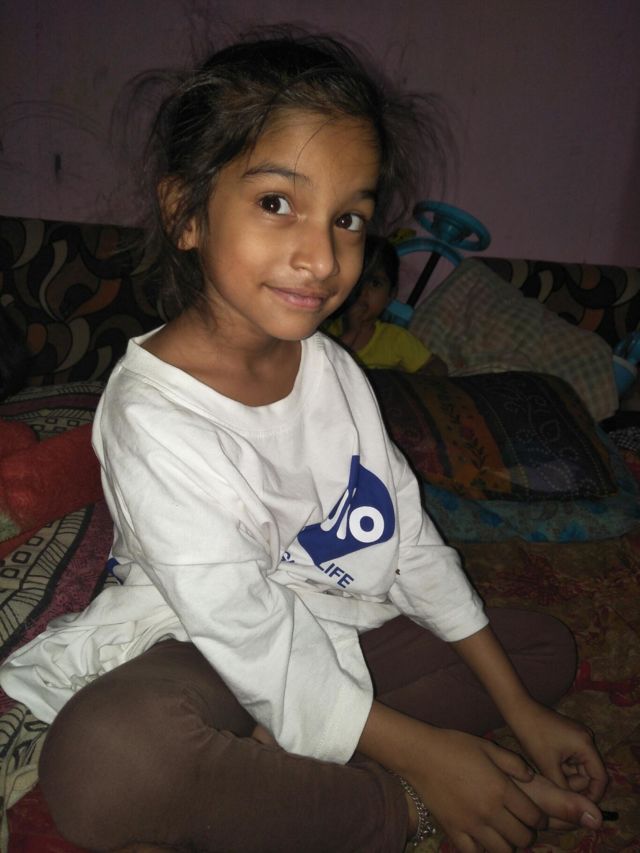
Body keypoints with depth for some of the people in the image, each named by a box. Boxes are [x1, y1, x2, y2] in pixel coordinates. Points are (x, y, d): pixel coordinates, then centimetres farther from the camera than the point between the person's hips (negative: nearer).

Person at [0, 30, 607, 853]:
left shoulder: (330, 366, -3)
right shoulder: (153, 417, -24)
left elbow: (408, 535, 1)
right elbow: (251, 644, -23)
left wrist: (520, 710, 1)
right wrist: (421, 756, -18)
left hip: (335, 630, 7)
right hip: (211, 655, -7)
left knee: (545, 645, 6)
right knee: (102, 759, -39)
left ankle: (266, 763, -14)